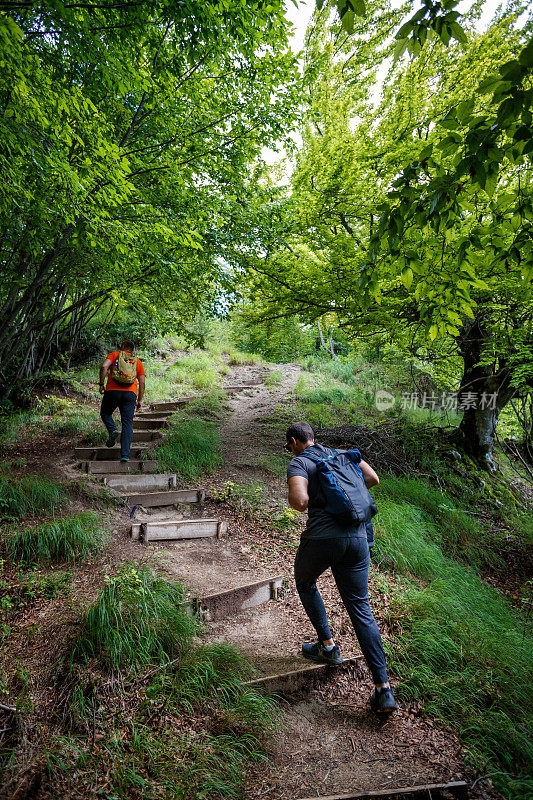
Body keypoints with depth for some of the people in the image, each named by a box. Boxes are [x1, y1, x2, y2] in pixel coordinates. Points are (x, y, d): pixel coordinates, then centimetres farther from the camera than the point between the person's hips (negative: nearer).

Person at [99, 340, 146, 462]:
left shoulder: (115, 354, 12)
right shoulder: (138, 362, 18)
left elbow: (104, 367, -7)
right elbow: (142, 383, 11)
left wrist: (101, 384, 1)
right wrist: (139, 400, 16)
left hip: (112, 391, -1)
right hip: (130, 393, 1)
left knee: (105, 413, 24)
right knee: (127, 423, 2)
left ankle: (112, 430, -4)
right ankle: (125, 454, -8)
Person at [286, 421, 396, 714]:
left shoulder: (298, 463, 0)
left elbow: (300, 500, -18)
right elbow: (373, 479, 22)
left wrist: (293, 501, 5)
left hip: (321, 536, -5)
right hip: (357, 538, 5)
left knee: (304, 582, 28)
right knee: (361, 610, 9)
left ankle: (327, 645, 30)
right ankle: (384, 688, 4)